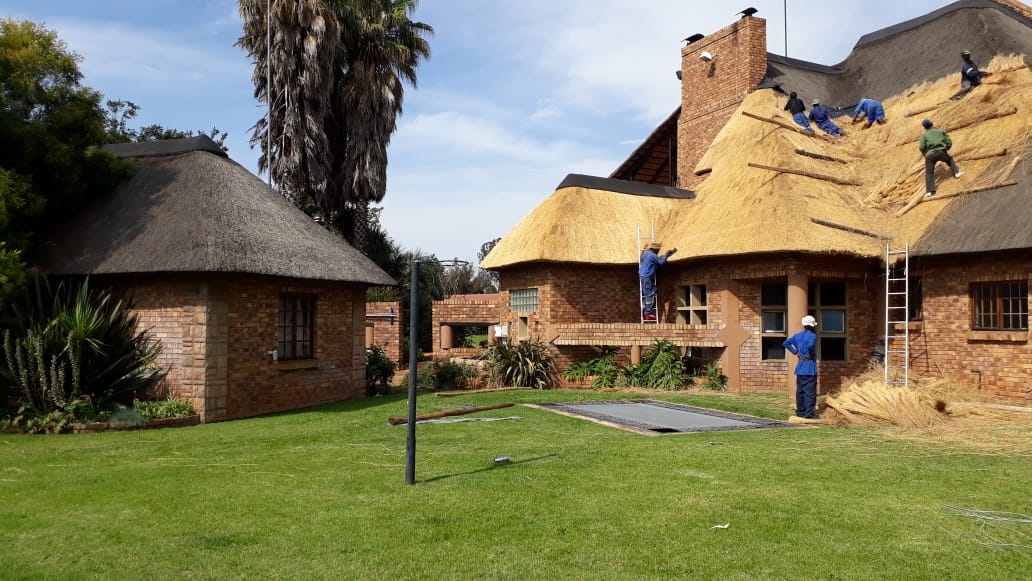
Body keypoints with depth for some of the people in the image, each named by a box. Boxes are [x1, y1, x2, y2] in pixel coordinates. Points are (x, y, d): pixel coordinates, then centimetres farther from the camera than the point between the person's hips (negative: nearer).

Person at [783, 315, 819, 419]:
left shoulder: (797, 335, 10)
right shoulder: (812, 336, -12)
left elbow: (786, 343, 11)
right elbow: (810, 346, -32)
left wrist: (795, 352, 10)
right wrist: (809, 355, -16)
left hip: (800, 367, 7)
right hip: (809, 368, -7)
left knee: (800, 391, 12)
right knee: (810, 392, -5)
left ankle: (800, 412, 17)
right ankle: (809, 414, -5)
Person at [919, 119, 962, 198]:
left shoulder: (924, 135, 14)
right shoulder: (941, 131, 18)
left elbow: (922, 147, 1)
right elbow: (949, 142, 11)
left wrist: (925, 154, 18)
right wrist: (946, 149, 28)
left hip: (930, 155, -1)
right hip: (941, 152, 1)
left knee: (929, 173, -1)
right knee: (950, 159, 33)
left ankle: (930, 191, -15)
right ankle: (956, 172, 15)